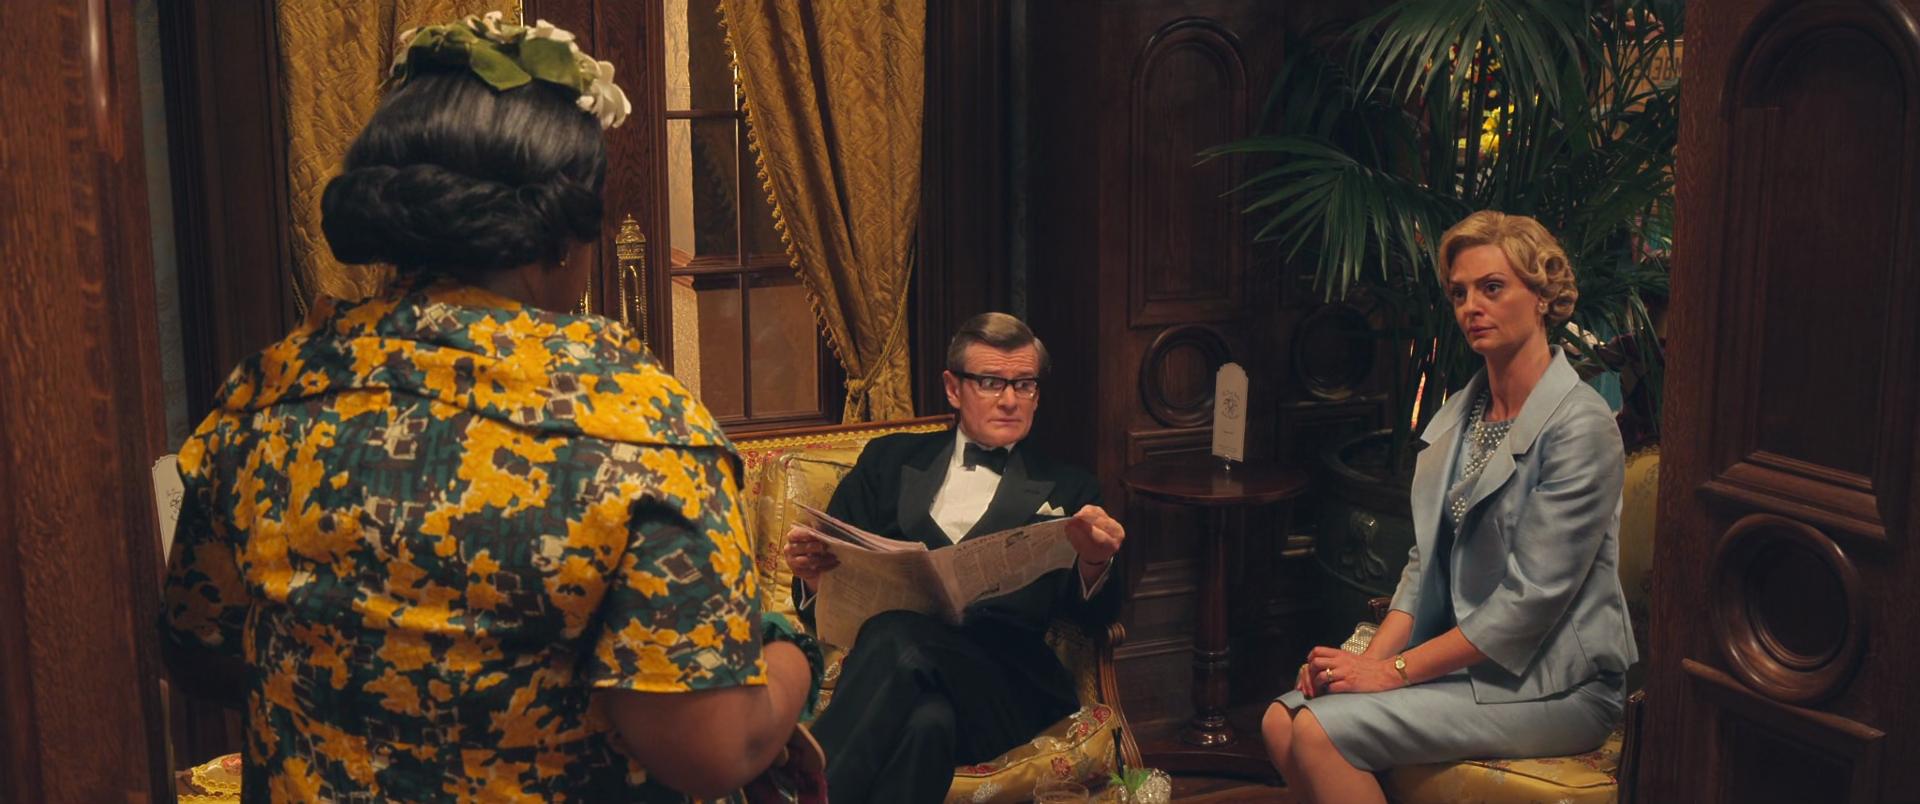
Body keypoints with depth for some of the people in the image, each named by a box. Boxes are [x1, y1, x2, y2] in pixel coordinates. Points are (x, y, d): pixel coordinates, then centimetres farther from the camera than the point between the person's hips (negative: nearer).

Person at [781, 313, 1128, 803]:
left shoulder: (1067, 492, 21)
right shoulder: (891, 459, 25)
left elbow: (1093, 617, 7)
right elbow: (837, 567, 20)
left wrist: (1094, 562, -17)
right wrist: (814, 574, -6)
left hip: (1004, 683, -1)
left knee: (899, 639, -36)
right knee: (926, 718, -38)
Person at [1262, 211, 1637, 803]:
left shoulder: (1580, 426, -15)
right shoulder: (1460, 414, 11)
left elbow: (1531, 599, -19)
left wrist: (1394, 671, -17)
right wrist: (1372, 657, -6)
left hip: (1553, 683, -7)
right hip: (1462, 657, 7)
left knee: (1319, 733, -23)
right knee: (1281, 722, -13)